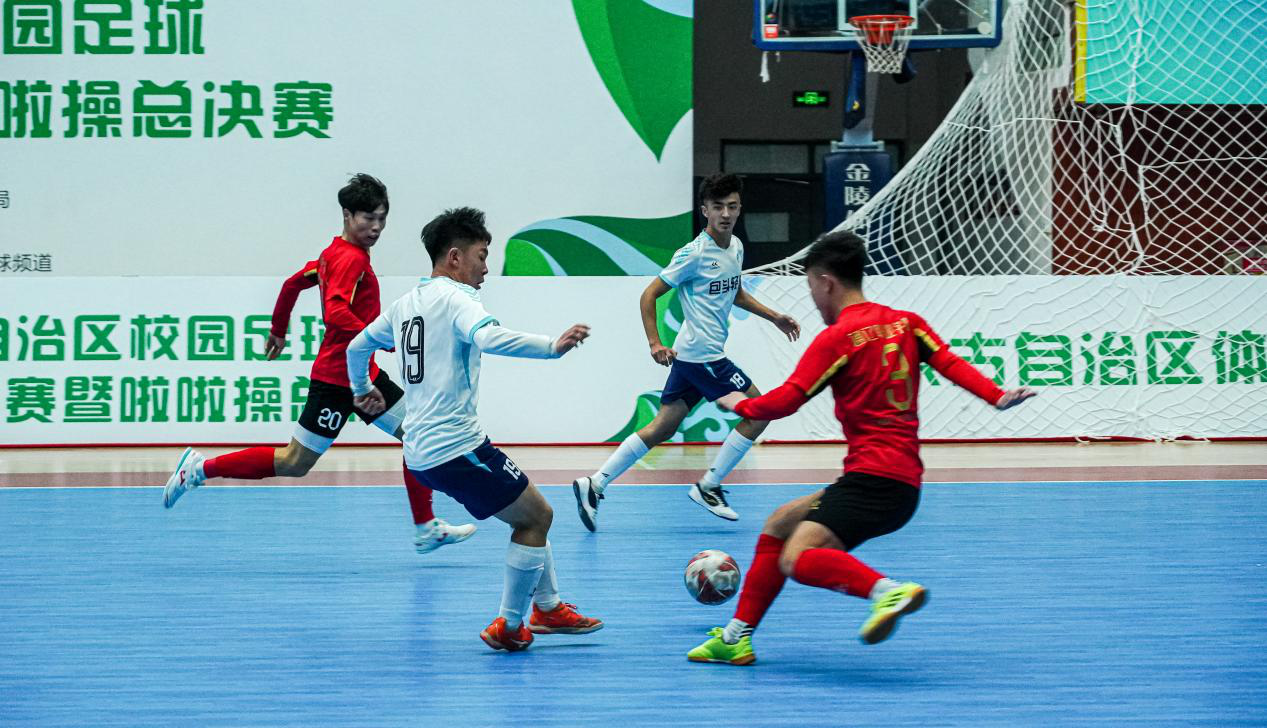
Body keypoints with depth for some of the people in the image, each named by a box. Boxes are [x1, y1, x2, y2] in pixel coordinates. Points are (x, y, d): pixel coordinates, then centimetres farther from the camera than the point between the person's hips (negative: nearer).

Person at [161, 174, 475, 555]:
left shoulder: (334, 253, 11)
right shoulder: (351, 259, -18)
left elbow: (293, 283, 22)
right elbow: (337, 313, -32)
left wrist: (278, 331, 34)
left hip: (360, 373, 10)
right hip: (338, 376, -10)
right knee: (293, 464, -3)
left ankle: (427, 529, 11)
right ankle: (201, 468, 7)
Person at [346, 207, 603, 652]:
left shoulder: (405, 303, 17)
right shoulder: (455, 296, -10)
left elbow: (357, 347, 32)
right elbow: (489, 338, -32)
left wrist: (363, 390, 49)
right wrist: (552, 347, -35)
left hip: (420, 451, 9)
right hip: (456, 446, -9)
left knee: (530, 512, 20)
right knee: (536, 517, 0)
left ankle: (548, 608, 24)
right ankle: (508, 627, 2)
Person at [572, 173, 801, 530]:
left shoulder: (736, 247, 11)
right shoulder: (695, 253, -15)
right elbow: (650, 294, -12)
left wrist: (773, 317, 26)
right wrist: (655, 343, -18)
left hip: (690, 356, 8)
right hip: (702, 354, -8)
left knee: (662, 428, 9)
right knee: (759, 412, -4)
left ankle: (594, 484, 8)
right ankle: (707, 487, 3)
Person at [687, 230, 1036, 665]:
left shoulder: (838, 337, -7)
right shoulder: (907, 323, 15)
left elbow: (786, 401, -9)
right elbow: (950, 364, 1)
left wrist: (741, 405, 9)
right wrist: (996, 397, -9)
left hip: (873, 478, -9)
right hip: (903, 481, 9)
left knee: (798, 560, -20)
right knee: (780, 523, 19)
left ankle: (889, 591, -40)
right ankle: (736, 638, 19)